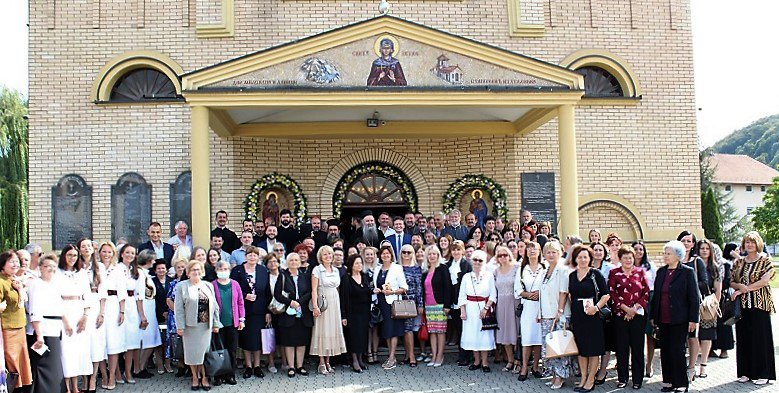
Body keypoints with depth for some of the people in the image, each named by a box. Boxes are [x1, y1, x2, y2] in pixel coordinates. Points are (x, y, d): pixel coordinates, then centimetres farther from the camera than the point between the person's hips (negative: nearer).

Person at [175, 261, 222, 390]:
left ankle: (204, 378, 12)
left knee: (204, 350, 4)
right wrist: (180, 326, -10)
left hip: (206, 325, 2)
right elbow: (179, 308, -4)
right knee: (192, 351, 3)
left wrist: (216, 324, 7)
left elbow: (214, 306, 12)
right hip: (190, 325, -2)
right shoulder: (181, 286, 0)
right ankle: (195, 378, 15)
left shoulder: (208, 286, 11)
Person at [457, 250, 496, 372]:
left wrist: (486, 308, -12)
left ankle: (484, 362, 5)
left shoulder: (489, 276, 1)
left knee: (484, 334, -3)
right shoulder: (466, 277, 6)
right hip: (470, 309, 2)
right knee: (472, 333, 3)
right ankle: (477, 361, 14)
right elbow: (462, 296, 6)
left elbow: (493, 294, -2)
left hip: (484, 308, -2)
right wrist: (462, 311, -4)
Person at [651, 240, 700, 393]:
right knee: (665, 351, 9)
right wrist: (653, 316, 13)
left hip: (679, 320, -5)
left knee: (677, 351, -3)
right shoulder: (661, 271, 11)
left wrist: (693, 319, -10)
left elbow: (694, 297, -6)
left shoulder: (687, 272, -5)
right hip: (663, 320, 6)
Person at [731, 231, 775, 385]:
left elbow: (764, 281, -12)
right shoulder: (738, 262, 12)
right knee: (744, 338, 5)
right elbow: (732, 282, 13)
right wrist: (740, 285, -10)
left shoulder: (765, 261, -1)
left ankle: (762, 373, 5)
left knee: (760, 337, -2)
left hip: (760, 304, -4)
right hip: (742, 305, 4)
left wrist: (742, 290, -13)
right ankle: (746, 372, 13)